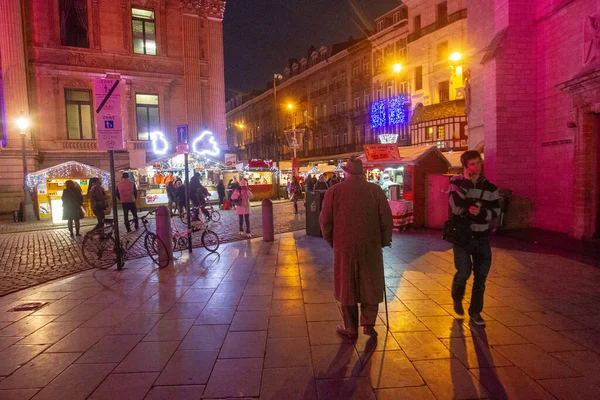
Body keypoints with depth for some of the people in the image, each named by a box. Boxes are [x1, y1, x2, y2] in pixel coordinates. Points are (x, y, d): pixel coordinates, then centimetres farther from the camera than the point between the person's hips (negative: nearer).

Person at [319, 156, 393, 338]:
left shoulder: (334, 191, -5)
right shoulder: (376, 190, -4)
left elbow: (325, 220, -4)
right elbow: (386, 219, -4)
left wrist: (331, 240, 11)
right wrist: (384, 241, 9)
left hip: (344, 246, 0)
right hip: (371, 247, 0)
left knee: (347, 287, 13)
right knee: (371, 285, 18)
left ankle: (351, 328, 22)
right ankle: (368, 323, 18)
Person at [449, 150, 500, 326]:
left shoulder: (490, 187, 2)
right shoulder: (456, 182, -5)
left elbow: (496, 211, 2)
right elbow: (457, 208, -20)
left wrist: (481, 212, -19)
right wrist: (466, 181, -22)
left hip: (482, 237, 3)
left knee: (480, 277, 6)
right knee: (464, 272, -12)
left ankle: (475, 311, 24)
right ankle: (457, 298, 21)